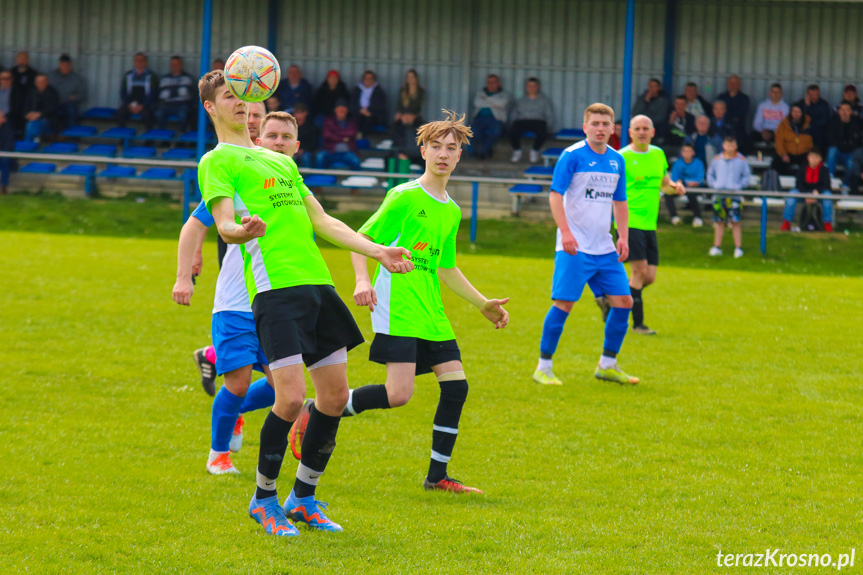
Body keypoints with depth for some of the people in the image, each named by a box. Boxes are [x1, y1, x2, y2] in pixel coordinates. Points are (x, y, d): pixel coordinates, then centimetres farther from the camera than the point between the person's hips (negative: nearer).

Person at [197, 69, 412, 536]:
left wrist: (377, 251, 16)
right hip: (274, 285, -7)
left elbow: (321, 221, 26)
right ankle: (264, 499, 4)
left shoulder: (281, 162, 27)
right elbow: (224, 223, -9)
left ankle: (303, 498, 19)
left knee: (335, 395, 4)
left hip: (317, 282, 7)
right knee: (291, 397, -15)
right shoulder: (217, 162, 4)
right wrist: (242, 231, -33)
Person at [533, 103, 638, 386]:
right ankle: (544, 367, 1)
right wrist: (566, 232, -24)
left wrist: (623, 236, 7)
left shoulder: (617, 160, 11)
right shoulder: (572, 156, -8)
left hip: (605, 247, 6)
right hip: (574, 247, -6)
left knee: (623, 301, 3)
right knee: (564, 303, -9)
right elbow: (555, 195, -13)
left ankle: (607, 365, 17)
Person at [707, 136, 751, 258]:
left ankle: (738, 248, -5)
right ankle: (717, 247, 12)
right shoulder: (717, 160, 9)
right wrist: (714, 184, 0)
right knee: (719, 222, 5)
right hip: (719, 195, 2)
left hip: (734, 194, -2)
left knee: (735, 221, -8)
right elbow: (710, 174, 17)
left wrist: (738, 186, -8)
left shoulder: (741, 161, 4)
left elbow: (746, 176, 7)